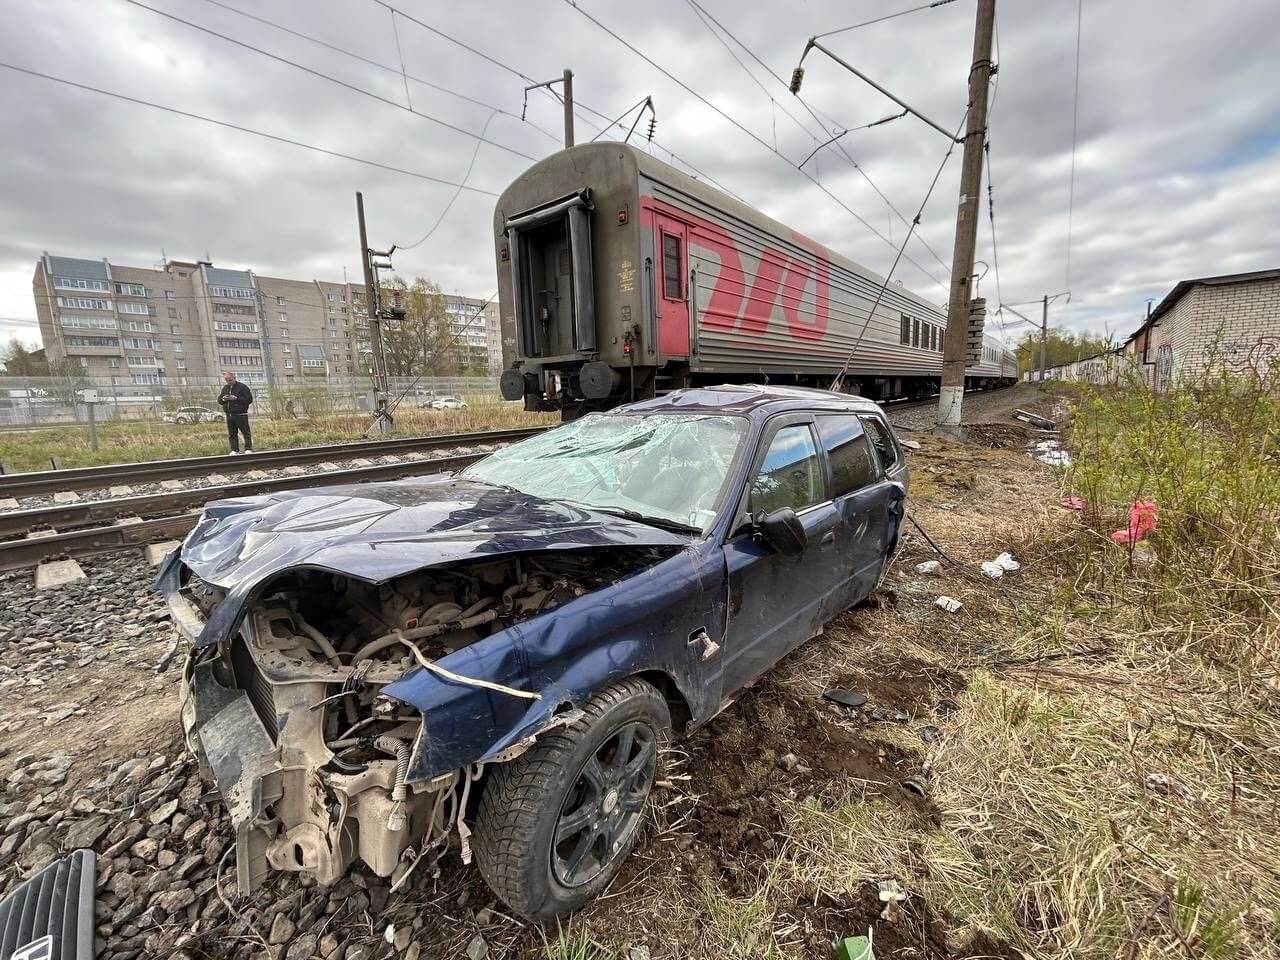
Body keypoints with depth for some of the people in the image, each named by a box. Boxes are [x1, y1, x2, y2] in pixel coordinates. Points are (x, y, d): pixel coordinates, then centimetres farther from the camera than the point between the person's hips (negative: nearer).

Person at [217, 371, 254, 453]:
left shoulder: (242, 387, -3)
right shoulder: (225, 388, 16)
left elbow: (249, 399, -11)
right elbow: (219, 400, 20)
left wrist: (236, 398, -17)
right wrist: (223, 399, -3)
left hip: (241, 415, -6)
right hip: (229, 415, 6)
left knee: (246, 432, -5)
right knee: (231, 434, 7)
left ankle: (248, 449, -2)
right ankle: (235, 450, 12)